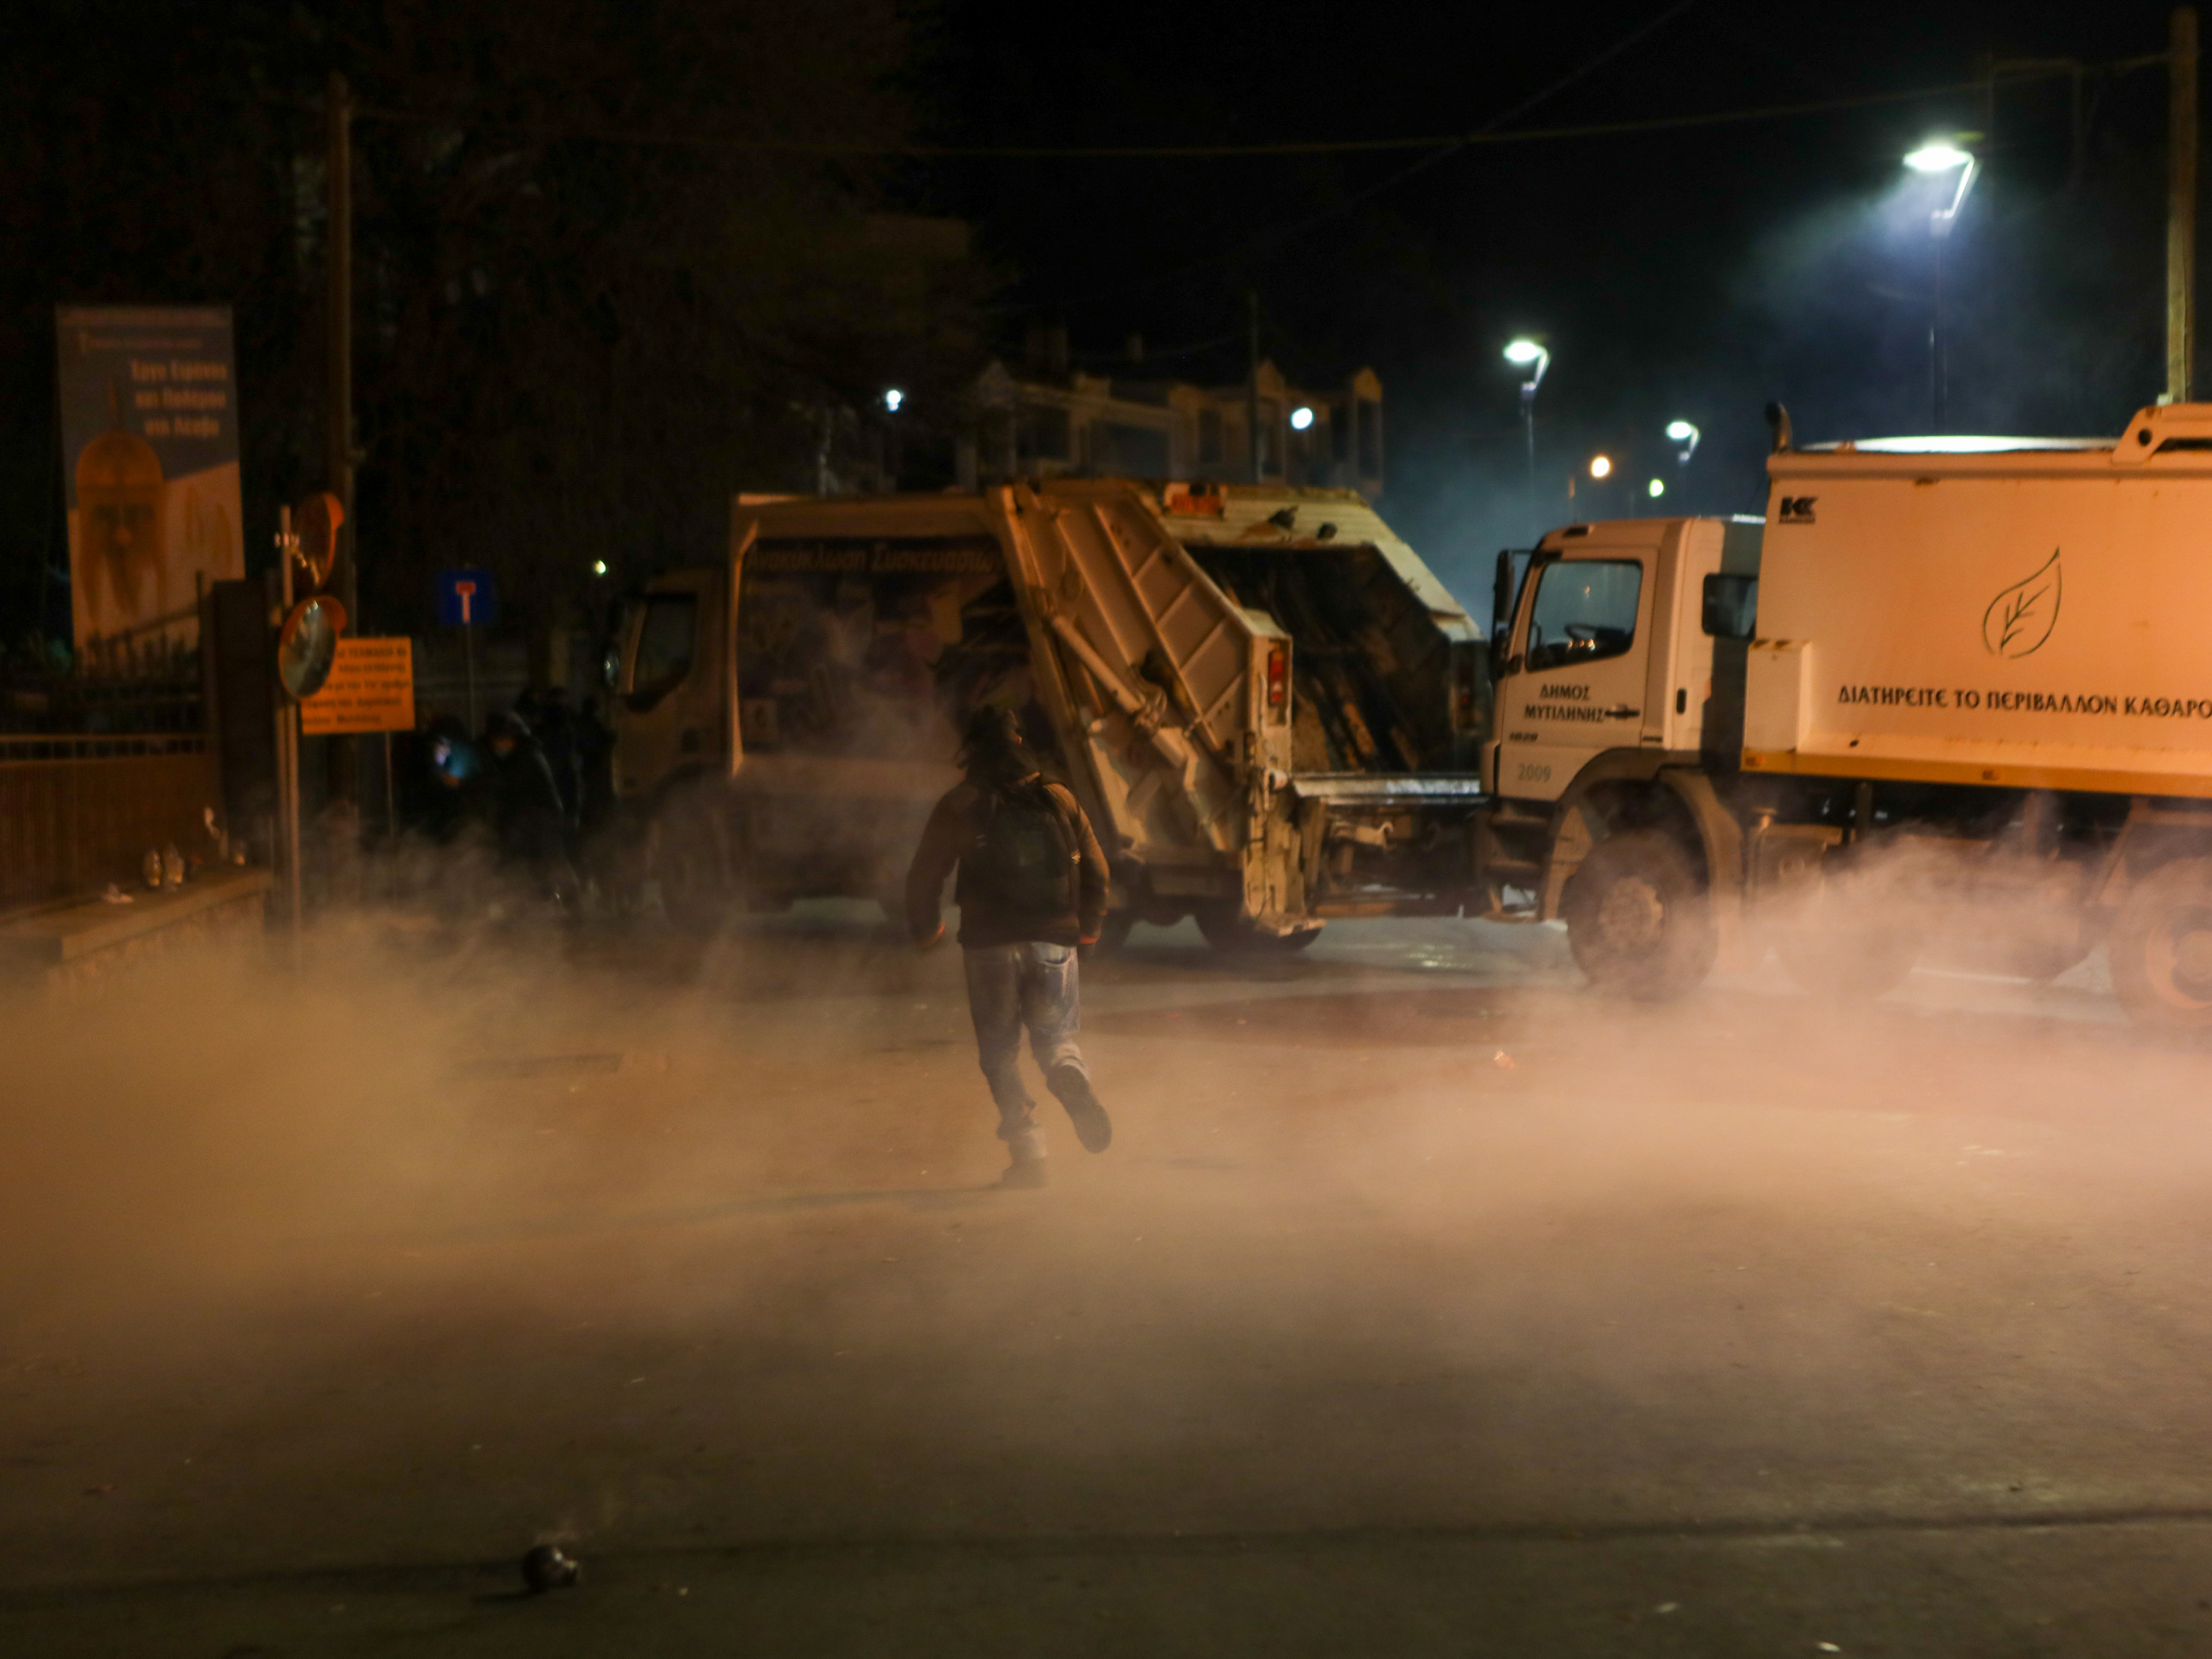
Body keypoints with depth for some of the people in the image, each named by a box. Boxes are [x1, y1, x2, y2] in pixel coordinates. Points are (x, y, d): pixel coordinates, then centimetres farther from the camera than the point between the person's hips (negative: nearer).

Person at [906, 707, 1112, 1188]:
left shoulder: (959, 806, -1)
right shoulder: (1058, 800, 7)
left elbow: (925, 874, 2)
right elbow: (1094, 868, 11)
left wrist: (925, 927, 20)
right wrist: (1088, 925, 28)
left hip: (990, 944, -2)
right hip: (1053, 940, 2)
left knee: (1000, 1051, 7)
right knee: (1055, 1035, 14)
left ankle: (1028, 1153, -3)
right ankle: (1074, 1083, -21)